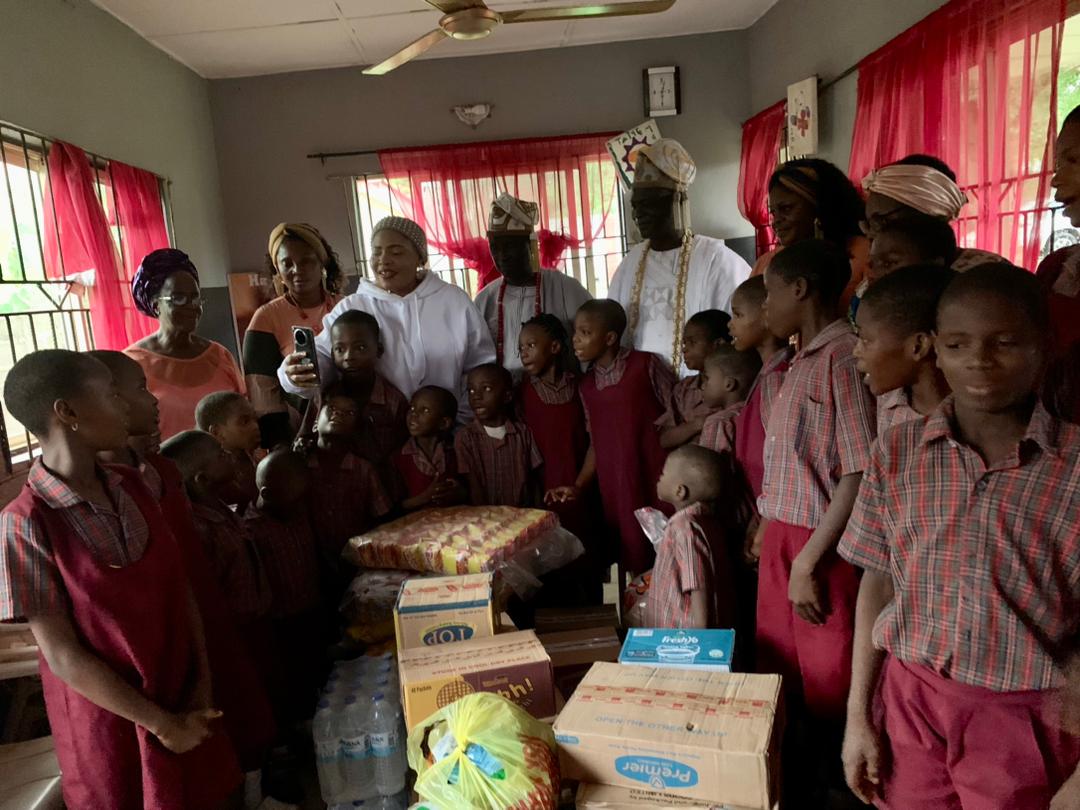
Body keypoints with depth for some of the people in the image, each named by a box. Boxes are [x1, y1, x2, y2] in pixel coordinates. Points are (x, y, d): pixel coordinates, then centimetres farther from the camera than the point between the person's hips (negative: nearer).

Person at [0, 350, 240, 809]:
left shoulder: (131, 488, -3)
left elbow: (178, 586, 1)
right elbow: (62, 655, -18)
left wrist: (203, 682, -7)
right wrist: (160, 723, -12)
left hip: (184, 700, 5)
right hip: (111, 716, -5)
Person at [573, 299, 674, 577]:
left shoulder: (645, 364, -5)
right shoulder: (586, 385, 10)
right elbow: (596, 443, 13)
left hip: (654, 475, -4)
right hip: (614, 484, 4)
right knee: (630, 547, 7)